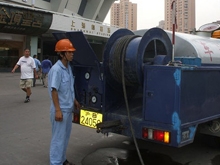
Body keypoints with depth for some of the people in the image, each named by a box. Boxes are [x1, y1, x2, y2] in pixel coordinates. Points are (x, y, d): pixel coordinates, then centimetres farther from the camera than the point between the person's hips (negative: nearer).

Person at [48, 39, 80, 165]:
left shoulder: (69, 67, 7)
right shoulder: (56, 69, -20)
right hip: (61, 110, -9)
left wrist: (74, 101, 21)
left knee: (65, 136, 18)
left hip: (68, 108, 9)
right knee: (59, 137, 2)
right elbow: (54, 90, -21)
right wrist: (58, 110, -22)